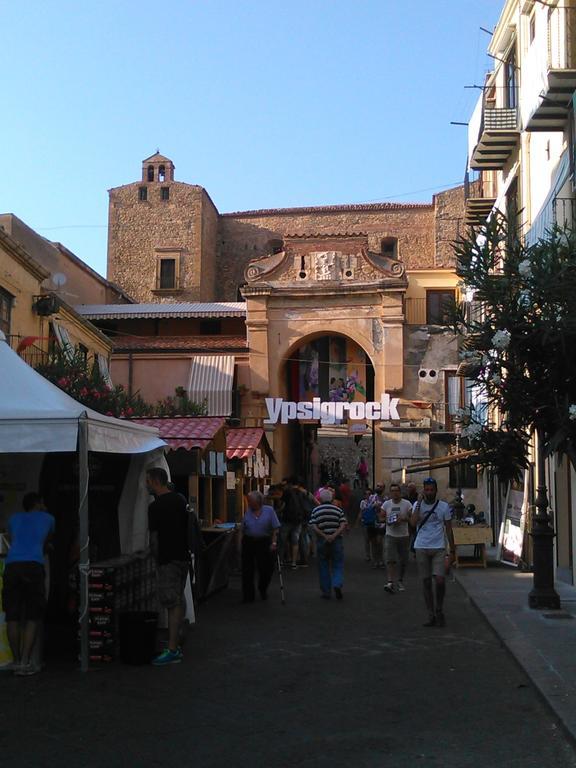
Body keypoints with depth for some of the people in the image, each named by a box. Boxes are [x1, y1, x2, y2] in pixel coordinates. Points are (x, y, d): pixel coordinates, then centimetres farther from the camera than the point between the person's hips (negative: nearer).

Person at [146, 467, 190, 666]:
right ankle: (177, 643, 23)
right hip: (184, 556, 9)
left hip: (168, 559, -9)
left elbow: (154, 538, -12)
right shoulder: (180, 499, 9)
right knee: (179, 600, 15)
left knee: (172, 603, -8)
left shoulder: (156, 506, -16)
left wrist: (156, 557, 2)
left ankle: (172, 651, -7)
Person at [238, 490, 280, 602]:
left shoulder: (269, 510, -3)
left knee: (266, 568, 3)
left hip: (264, 543, -2)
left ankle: (263, 589, 32)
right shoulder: (247, 512, 5)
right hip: (248, 542, 2)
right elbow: (242, 530, 9)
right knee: (247, 570, 1)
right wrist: (240, 543, 4)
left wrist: (274, 542, -9)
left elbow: (275, 529, -3)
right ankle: (248, 596, 11)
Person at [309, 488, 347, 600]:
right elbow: (343, 525, -8)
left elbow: (313, 527, -11)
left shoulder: (316, 511, 1)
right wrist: (334, 536, -15)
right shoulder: (338, 510, 3)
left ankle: (326, 592, 12)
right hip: (337, 540, 0)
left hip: (321, 541, 0)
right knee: (338, 565, 7)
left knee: (323, 567, 10)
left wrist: (325, 536, -14)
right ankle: (337, 585, -17)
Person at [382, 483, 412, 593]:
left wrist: (403, 519, -19)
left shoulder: (407, 504, -2)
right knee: (390, 559, -14)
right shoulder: (386, 504, 4)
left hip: (404, 535, 0)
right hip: (390, 535, 0)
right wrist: (387, 520, -12)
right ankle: (390, 582, -19)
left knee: (403, 561, 9)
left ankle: (400, 581, 26)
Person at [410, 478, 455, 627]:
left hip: (438, 548, -1)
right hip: (421, 548, 1)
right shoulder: (417, 505, 5)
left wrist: (453, 550, 5)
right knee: (426, 582, 5)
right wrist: (419, 503, -12)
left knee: (440, 580, -13)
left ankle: (439, 610, 9)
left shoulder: (444, 506, 4)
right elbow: (413, 522, -12)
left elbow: (448, 529, 7)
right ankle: (431, 615, 13)